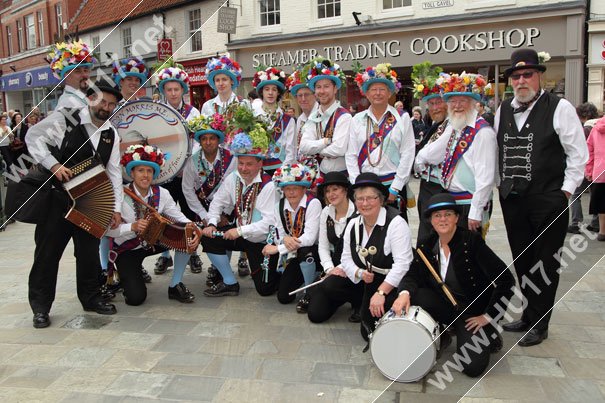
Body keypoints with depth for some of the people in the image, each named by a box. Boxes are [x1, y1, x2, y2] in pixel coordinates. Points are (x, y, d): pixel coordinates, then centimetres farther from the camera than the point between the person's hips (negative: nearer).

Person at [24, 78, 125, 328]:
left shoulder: (111, 134, 6)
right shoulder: (65, 119, -9)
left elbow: (114, 172, 5)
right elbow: (33, 136, -3)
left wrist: (116, 208, 1)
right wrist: (52, 164, -16)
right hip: (57, 197, -4)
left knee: (89, 251, 10)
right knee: (47, 251, 4)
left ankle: (91, 298, 27)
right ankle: (40, 307, 17)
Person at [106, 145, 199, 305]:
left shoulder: (162, 194, -9)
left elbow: (179, 217, -10)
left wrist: (193, 231, -30)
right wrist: (133, 227, -35)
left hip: (152, 242, 4)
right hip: (126, 249, -4)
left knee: (188, 236, -20)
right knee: (136, 297, -19)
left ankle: (175, 285, -5)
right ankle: (123, 275, 19)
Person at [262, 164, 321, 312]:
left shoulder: (313, 203, -21)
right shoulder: (280, 205, -3)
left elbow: (310, 238, -28)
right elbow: (278, 236, -2)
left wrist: (278, 248, -25)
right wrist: (285, 239, -28)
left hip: (313, 252, -5)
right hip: (295, 255, 6)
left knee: (304, 250, -40)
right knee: (283, 296, -1)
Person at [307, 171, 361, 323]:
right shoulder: (326, 213, 6)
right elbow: (323, 247, 6)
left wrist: (344, 269, -23)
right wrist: (329, 269, -8)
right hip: (336, 267, 5)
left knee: (331, 285, -34)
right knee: (315, 314, -6)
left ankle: (360, 303, -2)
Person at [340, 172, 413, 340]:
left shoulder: (396, 223, -19)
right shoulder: (353, 225, 3)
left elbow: (402, 264, -26)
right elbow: (346, 258, 6)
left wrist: (381, 292, -29)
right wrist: (360, 273, -15)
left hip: (395, 286, -6)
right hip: (370, 285, 6)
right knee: (367, 332, 7)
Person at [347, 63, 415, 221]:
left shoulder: (402, 118, 3)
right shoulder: (358, 119, 9)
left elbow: (407, 155, -2)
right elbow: (351, 155, 6)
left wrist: (394, 188, -7)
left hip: (393, 186, -2)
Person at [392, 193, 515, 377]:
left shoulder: (472, 241, -19)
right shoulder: (427, 246, -3)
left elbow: (506, 280, -20)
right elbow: (412, 275, -7)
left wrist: (488, 316, -17)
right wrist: (404, 293, -30)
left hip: (473, 313, -4)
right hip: (446, 306, 4)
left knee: (473, 366, -20)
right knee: (412, 295, -21)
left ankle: (489, 337, 14)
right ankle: (439, 337, 5)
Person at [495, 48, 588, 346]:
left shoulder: (559, 108, -5)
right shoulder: (503, 111, 10)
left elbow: (578, 153, -4)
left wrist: (566, 190, -7)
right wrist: (500, 185, 9)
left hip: (548, 201, -5)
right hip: (512, 200, 5)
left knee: (545, 264, 4)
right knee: (522, 262, 14)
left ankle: (539, 324, 17)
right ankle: (529, 315, 30)